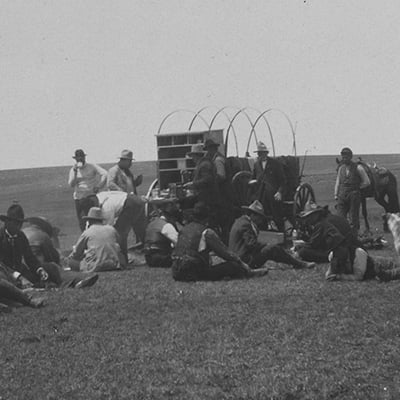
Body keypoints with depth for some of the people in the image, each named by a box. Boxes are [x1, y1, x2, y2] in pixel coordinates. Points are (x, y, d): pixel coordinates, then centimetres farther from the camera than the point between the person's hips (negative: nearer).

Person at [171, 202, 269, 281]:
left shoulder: (184, 229, 13)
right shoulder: (207, 232, -9)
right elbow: (224, 252, -3)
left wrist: (211, 261, 35)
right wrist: (241, 263, 10)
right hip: (193, 273, -8)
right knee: (233, 265, -2)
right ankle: (248, 273, 22)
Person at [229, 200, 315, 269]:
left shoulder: (240, 221, 15)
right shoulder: (245, 225, -19)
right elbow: (252, 244, -23)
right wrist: (267, 245, -10)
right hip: (247, 261, -11)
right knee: (273, 249, -15)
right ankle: (299, 264, -10)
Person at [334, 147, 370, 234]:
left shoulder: (358, 168, -4)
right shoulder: (341, 167, 10)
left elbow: (367, 182, 0)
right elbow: (338, 182, 14)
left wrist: (356, 188, -2)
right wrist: (336, 194, 6)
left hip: (354, 196, -4)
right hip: (342, 196, 4)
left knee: (353, 219, 2)